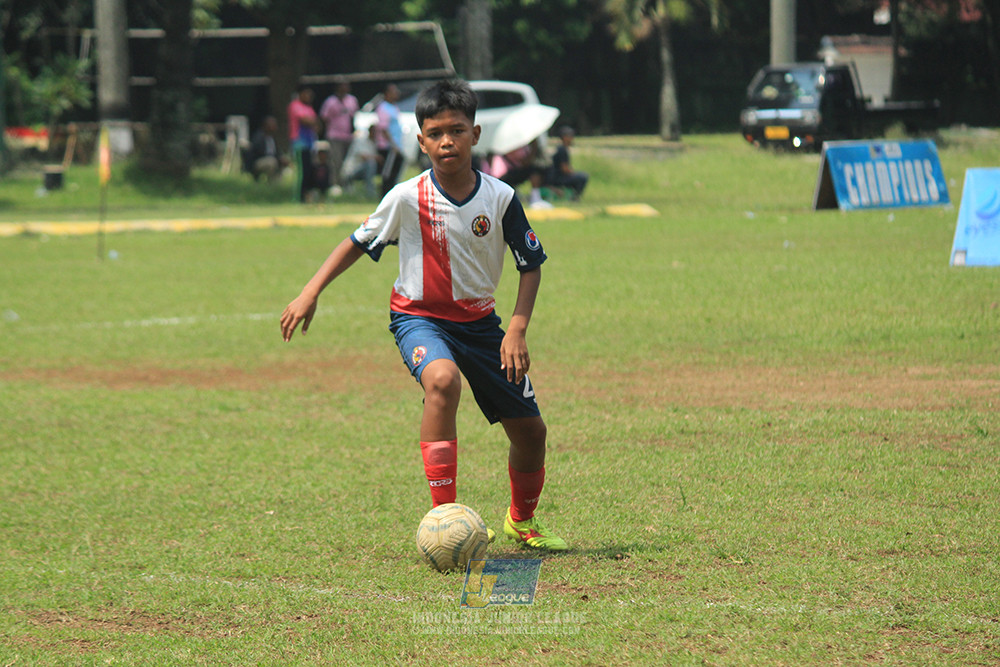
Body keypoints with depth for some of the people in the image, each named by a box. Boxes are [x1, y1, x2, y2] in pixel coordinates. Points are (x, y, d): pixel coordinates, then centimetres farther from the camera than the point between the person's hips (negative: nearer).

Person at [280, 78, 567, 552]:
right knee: (442, 380, -37)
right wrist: (310, 294, -7)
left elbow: (531, 265, -1)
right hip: (420, 317, -3)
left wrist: (517, 329, -12)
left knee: (529, 431, 6)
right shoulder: (407, 198, -14)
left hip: (479, 320, 3)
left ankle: (521, 521, 37)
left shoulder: (500, 198, -10)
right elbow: (359, 242, 0)